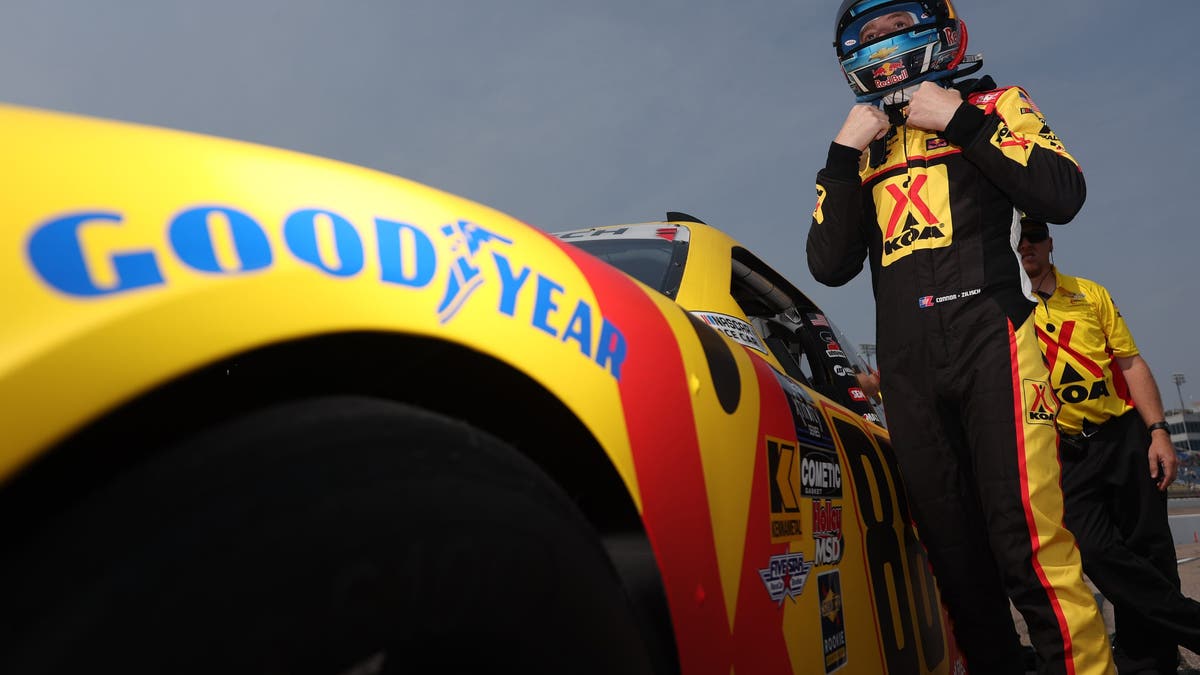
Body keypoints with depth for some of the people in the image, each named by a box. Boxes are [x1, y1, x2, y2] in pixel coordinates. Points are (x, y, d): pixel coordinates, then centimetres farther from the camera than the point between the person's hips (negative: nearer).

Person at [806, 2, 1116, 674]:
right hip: (908, 366, 4)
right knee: (955, 554, 6)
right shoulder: (862, 148, 21)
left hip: (989, 339, -3)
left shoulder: (994, 106, 14)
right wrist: (845, 151, 2)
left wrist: (960, 120, -5)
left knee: (1030, 542, -14)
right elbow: (829, 265, 8)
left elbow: (1063, 194, -5)